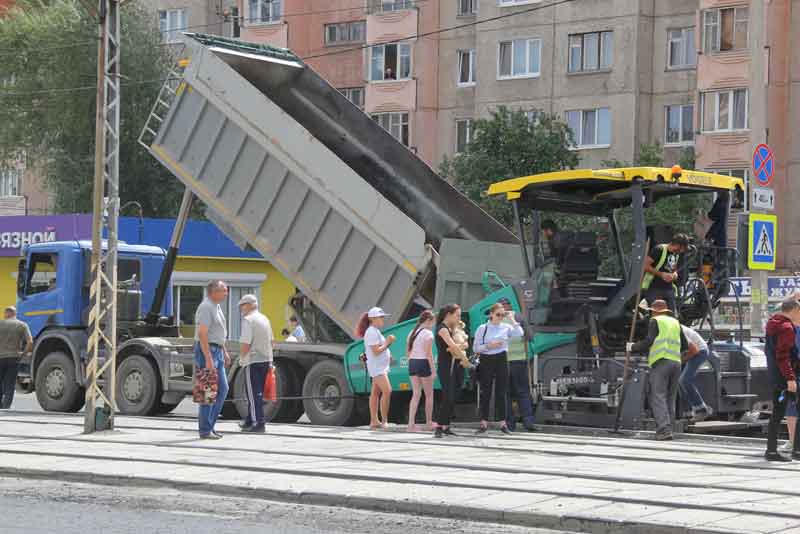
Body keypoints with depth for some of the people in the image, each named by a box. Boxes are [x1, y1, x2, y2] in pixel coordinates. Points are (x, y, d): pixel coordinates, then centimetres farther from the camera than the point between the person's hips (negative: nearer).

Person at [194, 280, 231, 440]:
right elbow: (202, 334, -23)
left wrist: (224, 352, 21)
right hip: (207, 350, -10)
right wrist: (208, 359, -26)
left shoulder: (216, 307, 15)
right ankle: (205, 430, -2)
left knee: (222, 389, 10)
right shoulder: (206, 307, -16)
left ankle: (209, 425, 15)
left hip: (217, 351, 10)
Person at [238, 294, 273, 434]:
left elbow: (246, 344, -20)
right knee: (256, 392, 17)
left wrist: (241, 358, -5)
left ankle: (259, 423, -7)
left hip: (253, 361, -8)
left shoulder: (248, 320, -13)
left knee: (253, 393, -4)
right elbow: (270, 341, 19)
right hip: (266, 360, 8)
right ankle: (250, 421, 25)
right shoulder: (265, 319, 14)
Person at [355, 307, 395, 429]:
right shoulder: (372, 332, -15)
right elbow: (376, 351, -21)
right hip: (377, 366, -10)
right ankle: (384, 421, -17)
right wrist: (387, 343, -13)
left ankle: (374, 421, 11)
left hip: (381, 366, 10)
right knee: (387, 391, -17)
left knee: (375, 393, 10)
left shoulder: (375, 331, 17)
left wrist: (388, 341, 9)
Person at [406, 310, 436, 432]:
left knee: (416, 394, 7)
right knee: (429, 394, 9)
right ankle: (428, 423, 17)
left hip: (412, 362, 7)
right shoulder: (428, 334, -10)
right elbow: (429, 354, -14)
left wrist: (412, 363, 16)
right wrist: (433, 371, -11)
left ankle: (411, 423, -4)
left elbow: (408, 351, 12)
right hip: (423, 363, -6)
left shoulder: (412, 333, 12)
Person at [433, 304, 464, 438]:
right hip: (445, 367, -9)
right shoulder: (442, 328, -10)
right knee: (448, 398, -14)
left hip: (455, 366, 9)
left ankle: (446, 427, 10)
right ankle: (438, 428, -13)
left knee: (452, 398, 6)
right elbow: (453, 346, -21)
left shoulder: (450, 329, 18)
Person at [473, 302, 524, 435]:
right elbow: (475, 348, 1)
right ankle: (484, 423, 7)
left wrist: (512, 319, -9)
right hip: (486, 361, -1)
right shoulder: (482, 328, 2)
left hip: (501, 360, 1)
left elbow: (520, 334, -14)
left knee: (501, 393, 2)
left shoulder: (506, 327, 4)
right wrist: (489, 346, -14)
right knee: (485, 393, 1)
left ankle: (503, 423, 7)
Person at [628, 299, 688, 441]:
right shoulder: (675, 322, 21)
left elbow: (648, 341, -8)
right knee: (670, 399, 10)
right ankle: (667, 429, 4)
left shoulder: (655, 321, 3)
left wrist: (633, 347, 6)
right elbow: (685, 345, 23)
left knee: (658, 397, -10)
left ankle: (664, 430, -23)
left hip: (661, 362, -6)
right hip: (676, 362, 6)